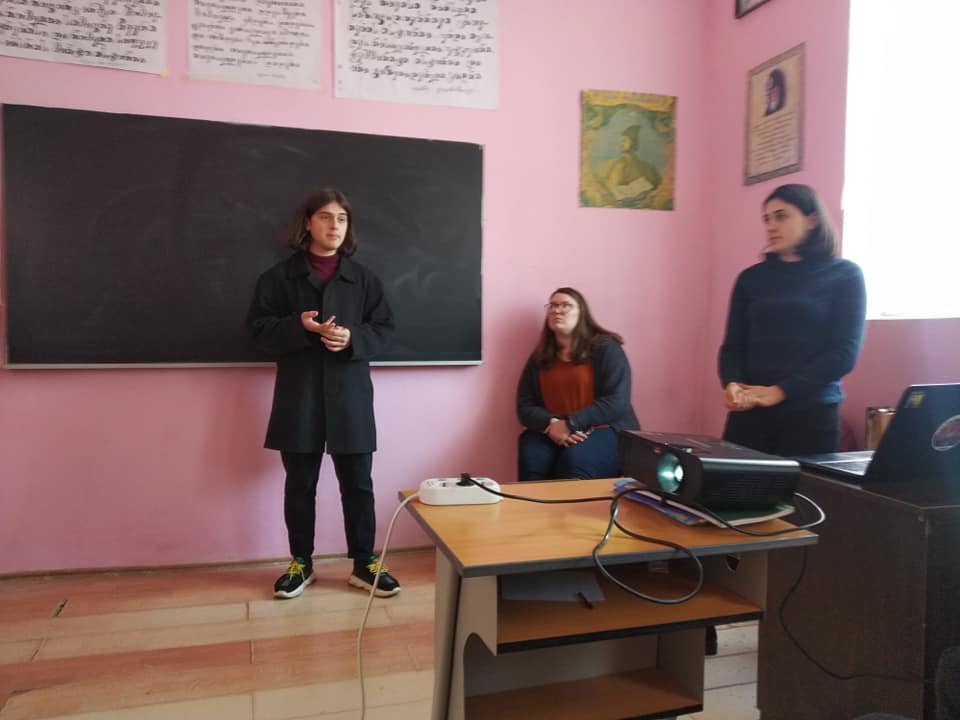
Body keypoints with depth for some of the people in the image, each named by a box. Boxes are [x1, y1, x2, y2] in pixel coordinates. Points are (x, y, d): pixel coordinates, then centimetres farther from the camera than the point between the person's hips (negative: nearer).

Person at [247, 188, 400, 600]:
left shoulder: (363, 278, 7)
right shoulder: (280, 276, 3)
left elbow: (384, 329, 5)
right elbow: (259, 331, 0)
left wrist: (353, 338, -14)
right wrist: (299, 326, -17)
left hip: (349, 395, 1)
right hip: (299, 396, 0)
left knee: (358, 483, 6)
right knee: (300, 484, 10)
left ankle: (364, 564, 20)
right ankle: (300, 563, 27)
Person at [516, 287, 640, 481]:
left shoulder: (605, 348, 0)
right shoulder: (539, 357, 13)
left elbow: (616, 402, -10)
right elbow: (525, 406, 8)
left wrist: (571, 424, -18)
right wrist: (551, 424, -14)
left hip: (603, 430, -3)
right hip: (550, 433, 3)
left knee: (575, 460, -34)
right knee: (531, 459, -28)